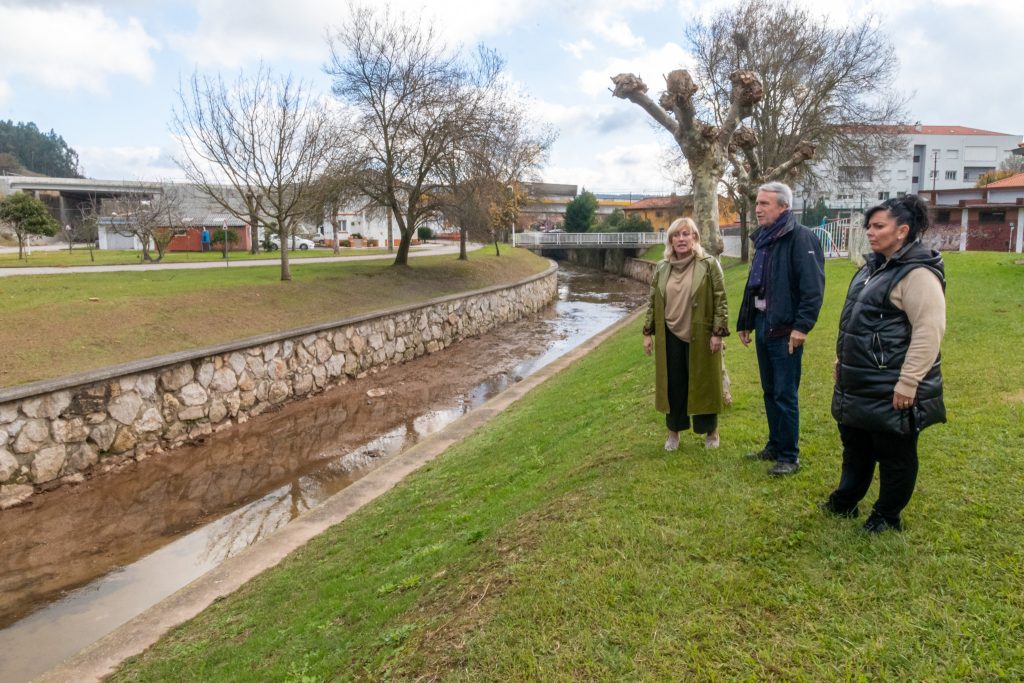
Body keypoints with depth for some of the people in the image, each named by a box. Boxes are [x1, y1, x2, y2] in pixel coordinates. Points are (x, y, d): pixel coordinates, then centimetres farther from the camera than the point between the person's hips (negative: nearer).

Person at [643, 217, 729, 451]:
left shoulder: (709, 265, -5)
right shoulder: (661, 268, 7)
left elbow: (720, 301, -6)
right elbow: (653, 302, 11)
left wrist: (718, 333, -11)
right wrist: (648, 333, 7)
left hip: (700, 336, -3)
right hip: (670, 337, 3)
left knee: (703, 383, 6)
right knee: (673, 384, 9)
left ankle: (711, 431, 23)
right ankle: (674, 431, 23)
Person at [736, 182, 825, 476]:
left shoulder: (801, 238, -13)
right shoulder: (762, 238, 13)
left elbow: (813, 288, -19)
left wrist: (802, 326, -23)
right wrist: (744, 322, 20)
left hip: (785, 330, -8)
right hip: (762, 326, 8)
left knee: (785, 395, -1)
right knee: (769, 391, 16)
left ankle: (789, 457, 11)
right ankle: (775, 446, 29)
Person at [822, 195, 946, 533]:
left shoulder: (918, 274, -18)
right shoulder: (875, 266, 12)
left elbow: (929, 331, -24)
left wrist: (909, 382, -25)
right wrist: (843, 359, 22)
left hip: (891, 390, -9)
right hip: (858, 384, 9)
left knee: (895, 455, 9)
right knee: (855, 446, 22)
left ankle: (887, 516, 25)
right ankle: (845, 501, 37)